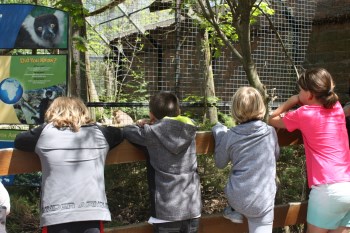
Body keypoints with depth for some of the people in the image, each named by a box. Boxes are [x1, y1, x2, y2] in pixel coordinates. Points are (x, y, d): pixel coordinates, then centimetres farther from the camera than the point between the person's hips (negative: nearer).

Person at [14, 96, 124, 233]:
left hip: (55, 216, -1)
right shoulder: (98, 132, 11)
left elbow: (18, 140, 24)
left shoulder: (45, 132, 8)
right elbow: (120, 133, 29)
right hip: (93, 212, 1)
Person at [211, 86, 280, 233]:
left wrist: (219, 130, 12)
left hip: (237, 198, 1)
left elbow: (220, 164, 7)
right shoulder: (271, 132, -5)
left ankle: (234, 211, 25)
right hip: (263, 201, 0)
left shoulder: (229, 136, -10)